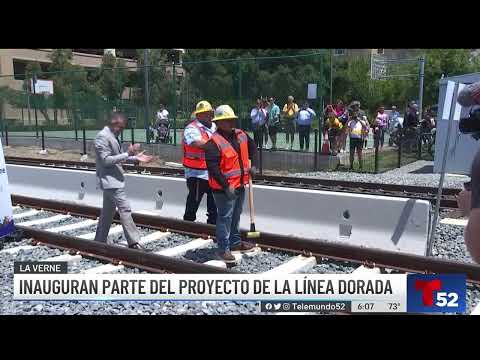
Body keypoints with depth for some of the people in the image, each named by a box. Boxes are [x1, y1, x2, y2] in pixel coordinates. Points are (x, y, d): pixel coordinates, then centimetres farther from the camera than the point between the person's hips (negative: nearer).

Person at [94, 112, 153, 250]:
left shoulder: (113, 137, 15)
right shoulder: (102, 137, -15)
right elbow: (105, 160, -21)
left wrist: (135, 158, 8)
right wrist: (127, 154, -23)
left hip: (113, 179, 10)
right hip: (109, 180, -10)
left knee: (108, 212, 15)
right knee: (125, 209, -12)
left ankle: (100, 241, 25)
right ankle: (133, 242, -10)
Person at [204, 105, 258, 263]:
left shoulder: (241, 135, 5)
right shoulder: (214, 142, -19)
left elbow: (252, 146, 23)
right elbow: (213, 167, -24)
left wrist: (253, 164, 11)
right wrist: (226, 185, -25)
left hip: (240, 185, 8)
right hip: (224, 188, -8)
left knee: (236, 215, 21)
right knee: (225, 217, -2)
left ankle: (235, 242, 37)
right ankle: (223, 249, 7)